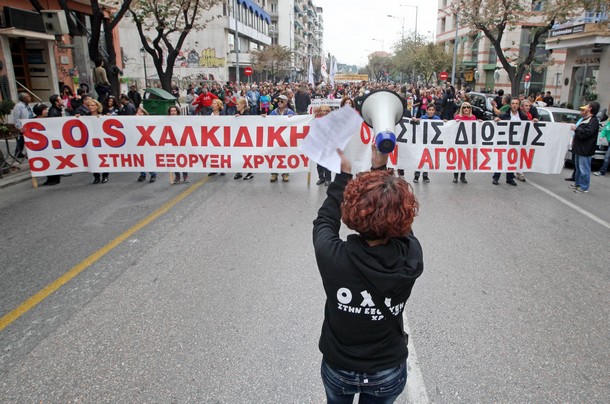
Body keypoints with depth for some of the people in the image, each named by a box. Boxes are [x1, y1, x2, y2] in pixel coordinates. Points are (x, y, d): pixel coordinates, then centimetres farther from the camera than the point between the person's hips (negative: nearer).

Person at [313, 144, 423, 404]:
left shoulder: (333, 256, -33)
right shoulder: (411, 258, -28)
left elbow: (324, 221, -9)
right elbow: (397, 222, -7)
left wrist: (343, 174, -2)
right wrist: (381, 168, -3)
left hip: (338, 371, 0)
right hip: (389, 374, 1)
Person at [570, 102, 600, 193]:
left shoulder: (593, 120, -14)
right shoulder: (585, 119, 17)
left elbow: (586, 133, -26)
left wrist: (576, 129, -15)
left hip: (585, 150, -10)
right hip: (579, 148, 10)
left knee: (584, 169, -6)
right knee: (578, 167, 18)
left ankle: (584, 187, -1)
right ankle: (577, 183, 29)